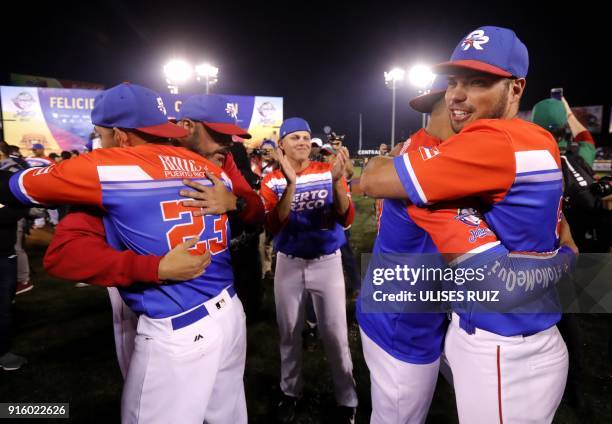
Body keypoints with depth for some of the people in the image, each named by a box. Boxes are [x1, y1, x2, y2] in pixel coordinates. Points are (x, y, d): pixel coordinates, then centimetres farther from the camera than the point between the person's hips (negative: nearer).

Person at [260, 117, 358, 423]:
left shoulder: (329, 172, -5)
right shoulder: (272, 181, -4)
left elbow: (346, 219, -13)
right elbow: (273, 227, -18)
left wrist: (337, 180, -28)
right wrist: (291, 183, -28)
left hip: (327, 261, -1)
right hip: (289, 263, 2)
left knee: (335, 333, 5)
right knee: (289, 332, 15)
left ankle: (347, 399, 26)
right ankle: (290, 392, 37)